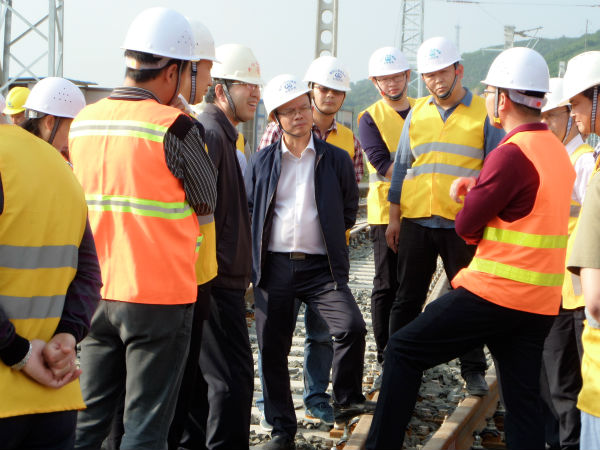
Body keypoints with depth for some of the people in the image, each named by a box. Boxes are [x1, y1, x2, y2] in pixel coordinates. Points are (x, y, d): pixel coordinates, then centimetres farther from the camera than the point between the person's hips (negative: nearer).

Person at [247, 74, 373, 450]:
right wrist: (256, 258, 11)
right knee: (273, 350, 3)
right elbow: (248, 210, 16)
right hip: (274, 267, 1)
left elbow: (349, 209, 16)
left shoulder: (336, 159, 5)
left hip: (320, 266, -1)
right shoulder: (262, 162, 8)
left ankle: (347, 401, 3)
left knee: (352, 327, -21)